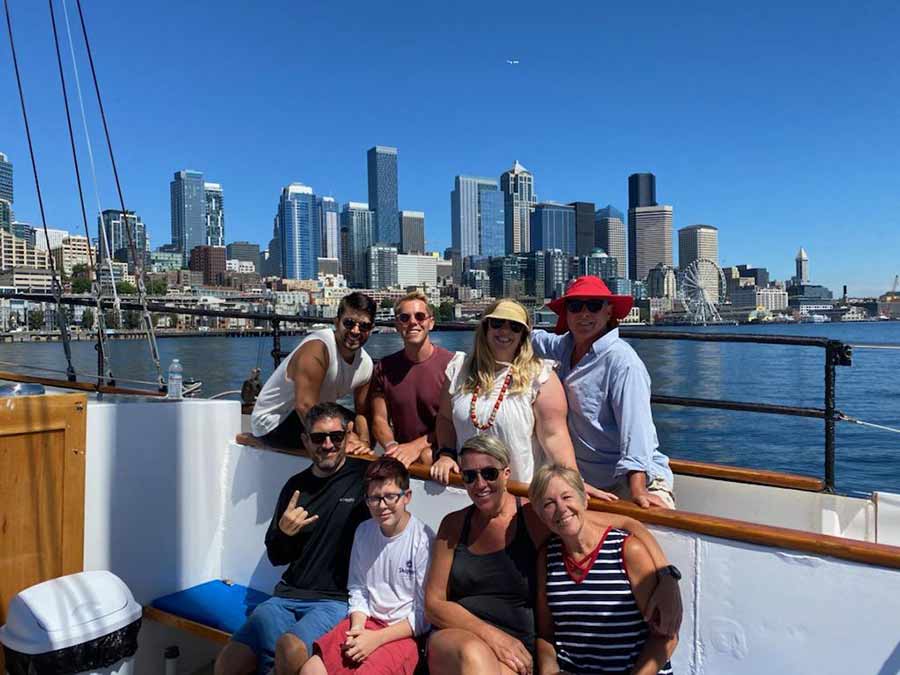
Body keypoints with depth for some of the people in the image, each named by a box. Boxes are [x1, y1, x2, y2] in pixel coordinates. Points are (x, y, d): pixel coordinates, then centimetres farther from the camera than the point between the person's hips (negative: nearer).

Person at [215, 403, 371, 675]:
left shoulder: (365, 475, -6)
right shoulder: (295, 486, 10)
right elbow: (276, 557, 16)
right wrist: (284, 533, -5)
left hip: (336, 600, -5)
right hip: (288, 595, 5)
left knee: (290, 649, -32)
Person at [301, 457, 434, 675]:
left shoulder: (423, 539, -15)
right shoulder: (364, 532, 5)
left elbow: (426, 614, -11)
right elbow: (357, 589, 13)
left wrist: (377, 638, -13)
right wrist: (357, 628, -5)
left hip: (404, 633, -5)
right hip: (367, 623, 5)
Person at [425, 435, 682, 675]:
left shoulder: (536, 518, -5)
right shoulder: (454, 525, 4)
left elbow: (626, 524, -9)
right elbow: (434, 604, 2)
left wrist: (667, 578, -25)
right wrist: (491, 635, -13)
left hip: (515, 651, 1)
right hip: (454, 640, 0)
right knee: (473, 652, -34)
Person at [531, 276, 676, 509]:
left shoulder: (622, 361, -15)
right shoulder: (566, 346, 7)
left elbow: (635, 426, -22)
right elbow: (534, 339, 27)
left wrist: (637, 490, -30)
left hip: (634, 480, -6)